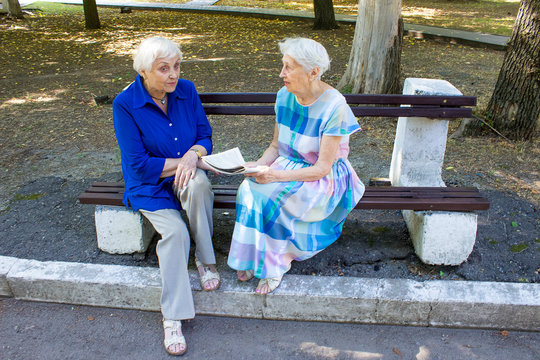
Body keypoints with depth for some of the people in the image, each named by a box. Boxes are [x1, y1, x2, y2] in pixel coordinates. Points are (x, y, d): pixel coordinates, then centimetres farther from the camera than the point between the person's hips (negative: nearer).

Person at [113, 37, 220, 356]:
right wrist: (180, 162, -17)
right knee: (174, 232, -27)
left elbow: (205, 135, 3)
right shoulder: (125, 104, -15)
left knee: (198, 184, -34)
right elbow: (138, 164, -16)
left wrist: (194, 155, -20)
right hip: (150, 184, -3)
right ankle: (173, 319, -14)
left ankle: (206, 260, -14)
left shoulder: (186, 90, -3)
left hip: (186, 173, 3)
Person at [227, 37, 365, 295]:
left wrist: (277, 175, -33)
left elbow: (323, 167, -22)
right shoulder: (284, 96, -2)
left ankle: (276, 263, -6)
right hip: (287, 166, 6)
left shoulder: (334, 106, -22)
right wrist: (259, 164, -15)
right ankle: (252, 258, -8)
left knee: (271, 196, -30)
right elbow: (276, 145, 6)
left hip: (323, 178, -5)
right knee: (249, 188, -24)